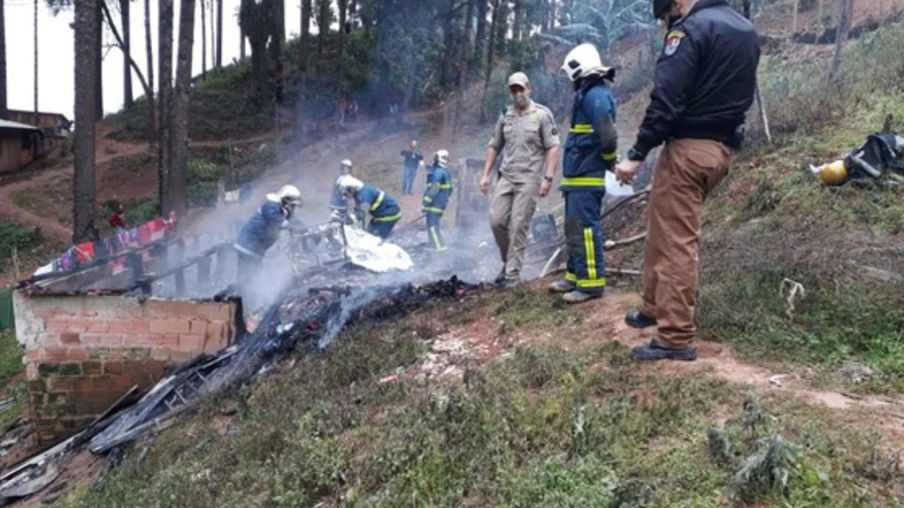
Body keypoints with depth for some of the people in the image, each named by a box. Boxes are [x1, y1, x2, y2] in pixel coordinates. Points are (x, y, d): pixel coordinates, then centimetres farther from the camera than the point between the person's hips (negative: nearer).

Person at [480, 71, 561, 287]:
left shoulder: (542, 114, -3)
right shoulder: (505, 116, 12)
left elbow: (553, 147, -7)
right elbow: (494, 146, 18)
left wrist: (548, 177, -14)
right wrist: (485, 174, 11)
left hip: (529, 179, -5)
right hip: (505, 177, 5)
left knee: (519, 226, -6)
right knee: (496, 220, 0)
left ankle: (513, 272, 2)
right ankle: (508, 261, 21)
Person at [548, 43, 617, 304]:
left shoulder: (596, 94, -15)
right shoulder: (588, 94, 17)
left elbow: (607, 136, -22)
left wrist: (609, 162, -7)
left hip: (586, 177, -10)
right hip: (579, 175, 10)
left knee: (585, 228, -8)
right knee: (574, 229, 15)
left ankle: (592, 282, -4)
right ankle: (575, 276, 23)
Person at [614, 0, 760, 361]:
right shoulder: (746, 30, 16)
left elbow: (666, 99, -20)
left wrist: (637, 154, -17)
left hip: (688, 148, -9)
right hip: (722, 150, 9)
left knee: (674, 243, -5)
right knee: (664, 231, 20)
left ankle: (676, 338, -1)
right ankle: (655, 308, 30)